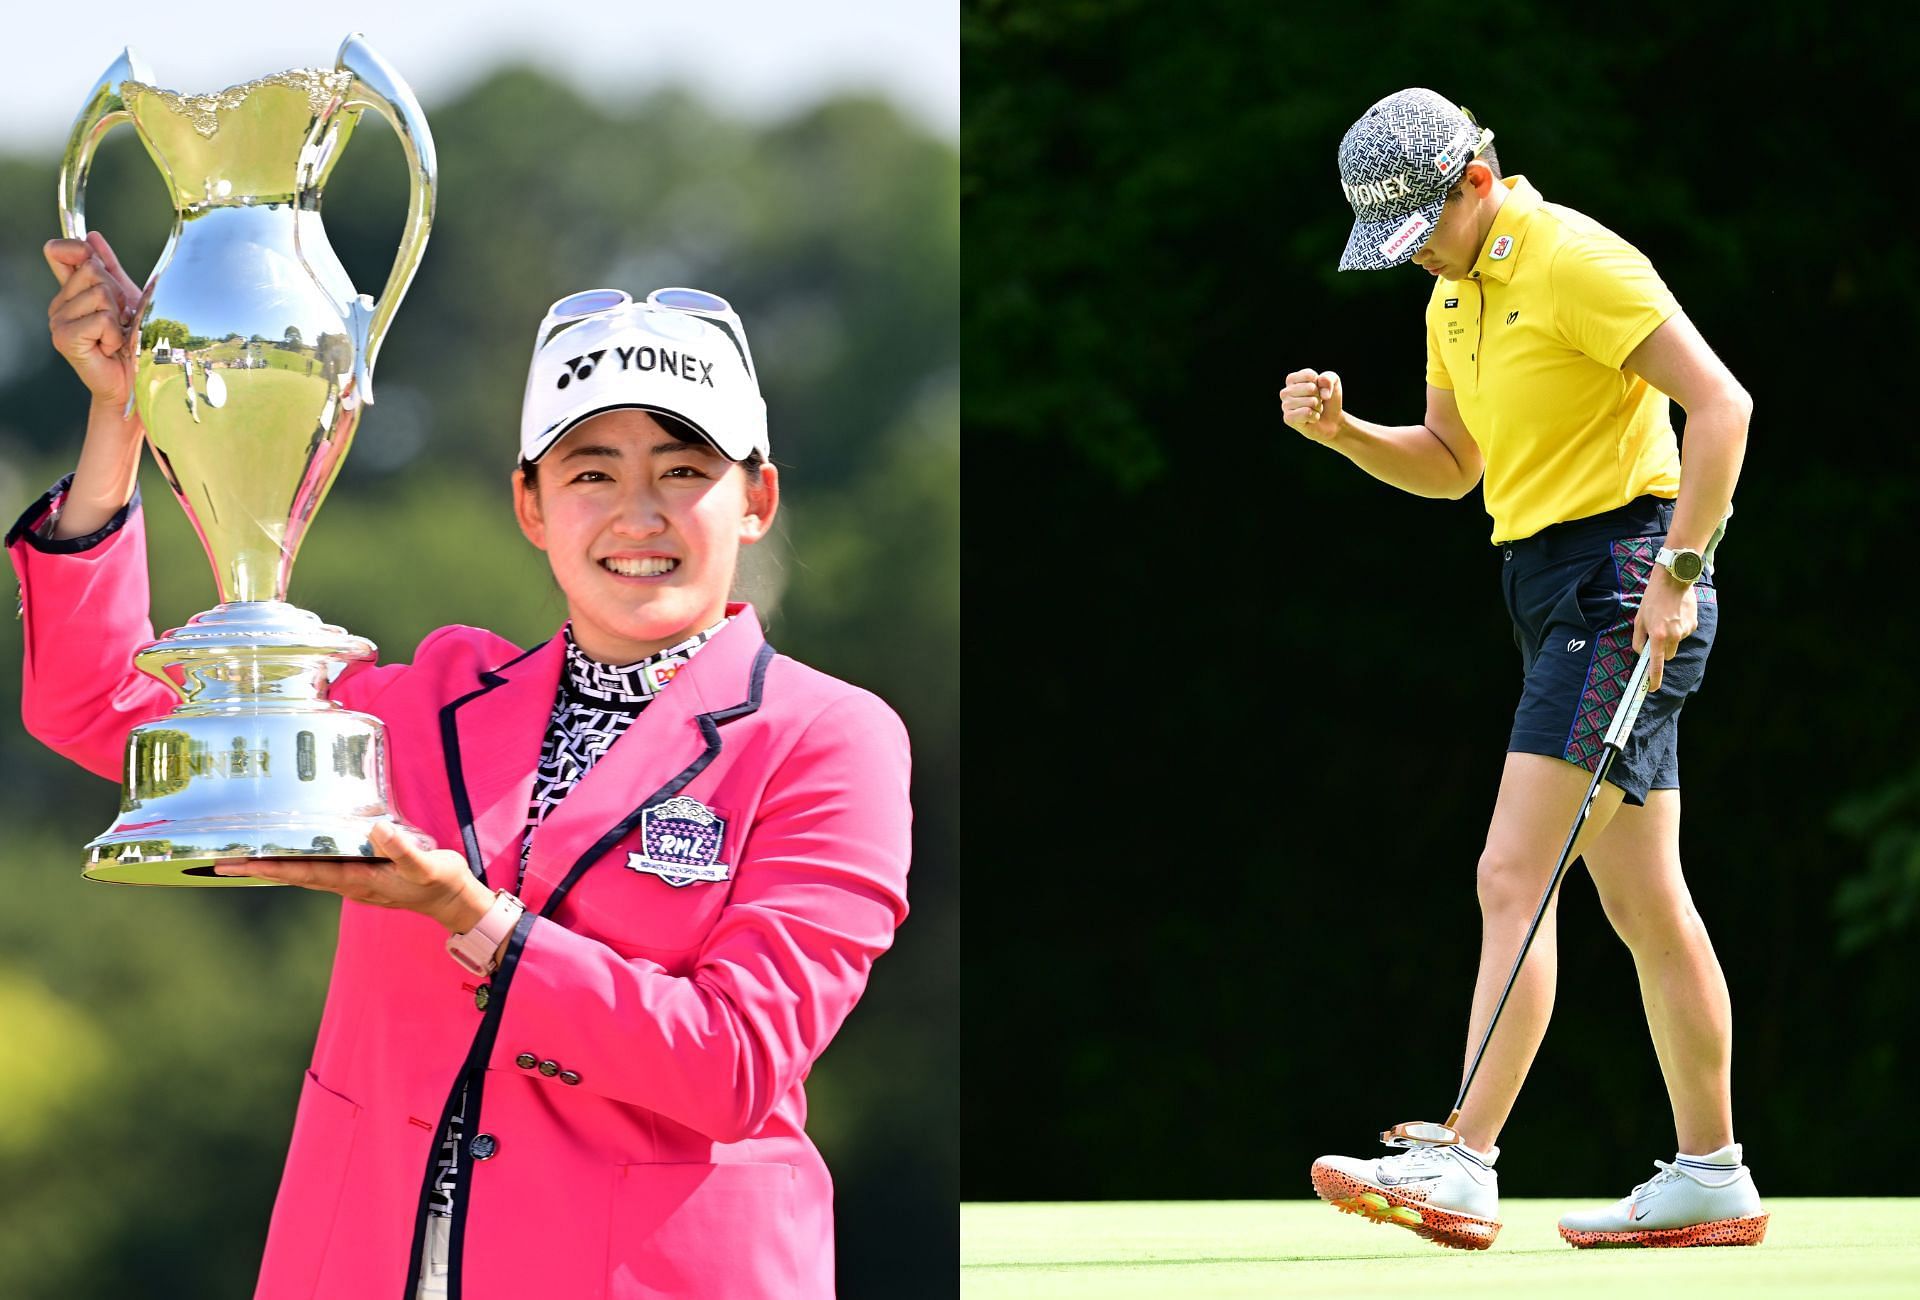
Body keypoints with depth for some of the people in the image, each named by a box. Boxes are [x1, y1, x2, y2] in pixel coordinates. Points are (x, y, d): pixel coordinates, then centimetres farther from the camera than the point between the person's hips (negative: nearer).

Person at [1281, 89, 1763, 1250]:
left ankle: (1464, 1170, -20)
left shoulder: (1574, 262, -13)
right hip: (1553, 589, 10)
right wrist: (1343, 430, 5)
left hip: (1620, 579, -10)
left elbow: (1722, 403, -18)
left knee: (1514, 878, -15)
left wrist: (1678, 570, -22)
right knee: (1645, 901, 10)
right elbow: (1449, 465, 24)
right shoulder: (1455, 296, 16)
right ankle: (1711, 1177, 15)